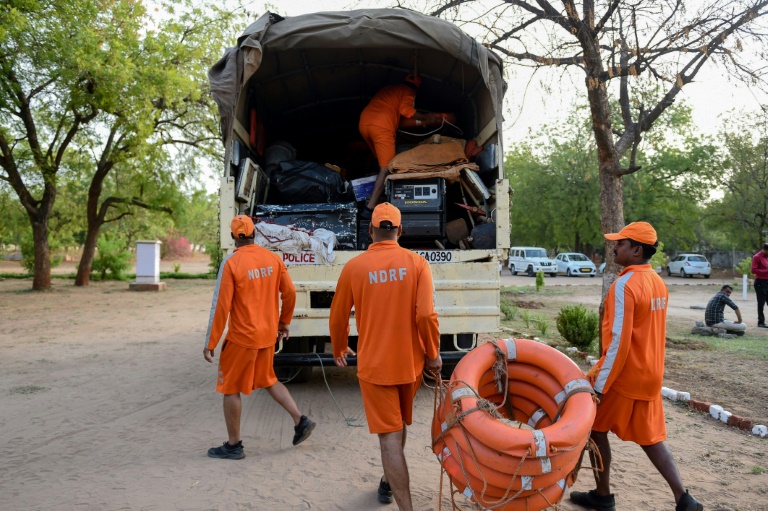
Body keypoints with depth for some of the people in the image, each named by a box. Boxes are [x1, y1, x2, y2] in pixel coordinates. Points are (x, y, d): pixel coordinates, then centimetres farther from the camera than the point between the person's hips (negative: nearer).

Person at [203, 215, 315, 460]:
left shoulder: (231, 263, -15)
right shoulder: (273, 258, 0)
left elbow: (221, 306, -14)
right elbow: (289, 293, 4)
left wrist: (210, 343, -7)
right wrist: (284, 322, 19)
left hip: (242, 337, -6)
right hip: (268, 335, 6)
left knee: (231, 389, 10)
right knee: (268, 379, 25)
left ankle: (233, 445, 20)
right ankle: (300, 421, 21)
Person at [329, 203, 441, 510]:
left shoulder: (353, 267, -7)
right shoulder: (417, 263, -7)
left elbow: (337, 318, 1)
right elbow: (426, 315, -15)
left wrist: (339, 350, 19)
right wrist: (433, 354, 0)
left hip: (374, 366, -3)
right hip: (410, 363, 3)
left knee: (390, 437, 3)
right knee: (398, 425, 26)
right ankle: (389, 483, 46)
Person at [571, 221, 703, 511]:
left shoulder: (625, 284, -19)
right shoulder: (658, 283, 7)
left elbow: (619, 341, -23)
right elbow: (650, 333, 15)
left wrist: (599, 386, -19)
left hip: (623, 375, -8)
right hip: (650, 376, 8)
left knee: (596, 428, 10)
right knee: (650, 438, 17)